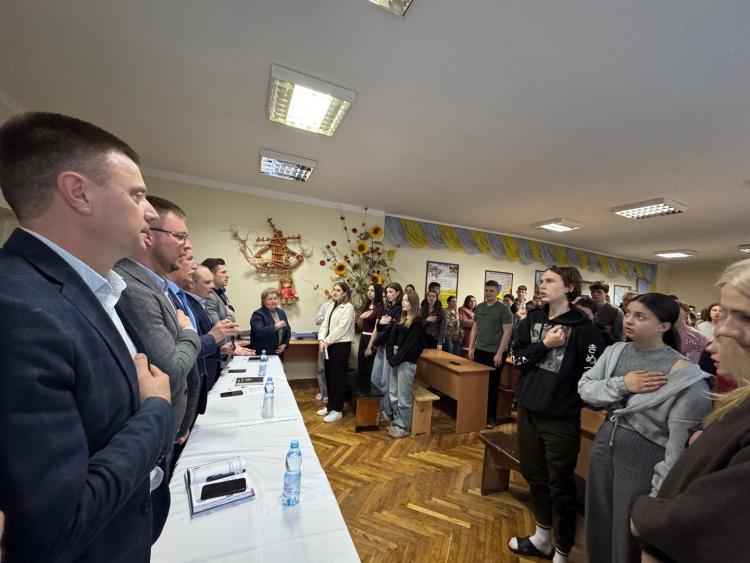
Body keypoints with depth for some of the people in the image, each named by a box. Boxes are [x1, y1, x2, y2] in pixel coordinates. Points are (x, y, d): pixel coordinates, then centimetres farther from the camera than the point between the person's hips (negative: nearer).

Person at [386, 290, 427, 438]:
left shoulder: (417, 322, -11)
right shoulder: (401, 319, 13)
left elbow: (410, 344, -16)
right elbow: (392, 339, 9)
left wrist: (396, 359, -15)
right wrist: (390, 357, -4)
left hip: (407, 362, -8)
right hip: (396, 360, 8)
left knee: (403, 396, 2)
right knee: (393, 393, 15)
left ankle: (405, 427, 18)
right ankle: (397, 421, 31)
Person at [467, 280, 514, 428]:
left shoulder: (503, 309, -8)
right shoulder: (479, 307, 7)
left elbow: (507, 332, -11)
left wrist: (499, 353, -15)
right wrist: (471, 347, 8)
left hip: (494, 353, -5)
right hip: (479, 351, 5)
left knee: (492, 386, 5)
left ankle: (490, 417, 19)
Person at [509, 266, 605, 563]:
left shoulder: (583, 328, -12)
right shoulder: (532, 320, 2)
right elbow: (516, 357, -2)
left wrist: (569, 398, -10)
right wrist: (544, 345, -15)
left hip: (561, 418, -5)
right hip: (528, 411, 6)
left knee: (560, 487, 11)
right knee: (534, 477, 21)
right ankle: (542, 538, 44)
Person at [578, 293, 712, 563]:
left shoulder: (682, 373, -17)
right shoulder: (615, 351, -3)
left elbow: (680, 441, -15)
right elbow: (584, 388, -5)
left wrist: (662, 492, -13)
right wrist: (621, 385, -20)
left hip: (644, 458, -4)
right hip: (603, 446, 5)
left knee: (628, 535, 16)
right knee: (597, 523, 23)